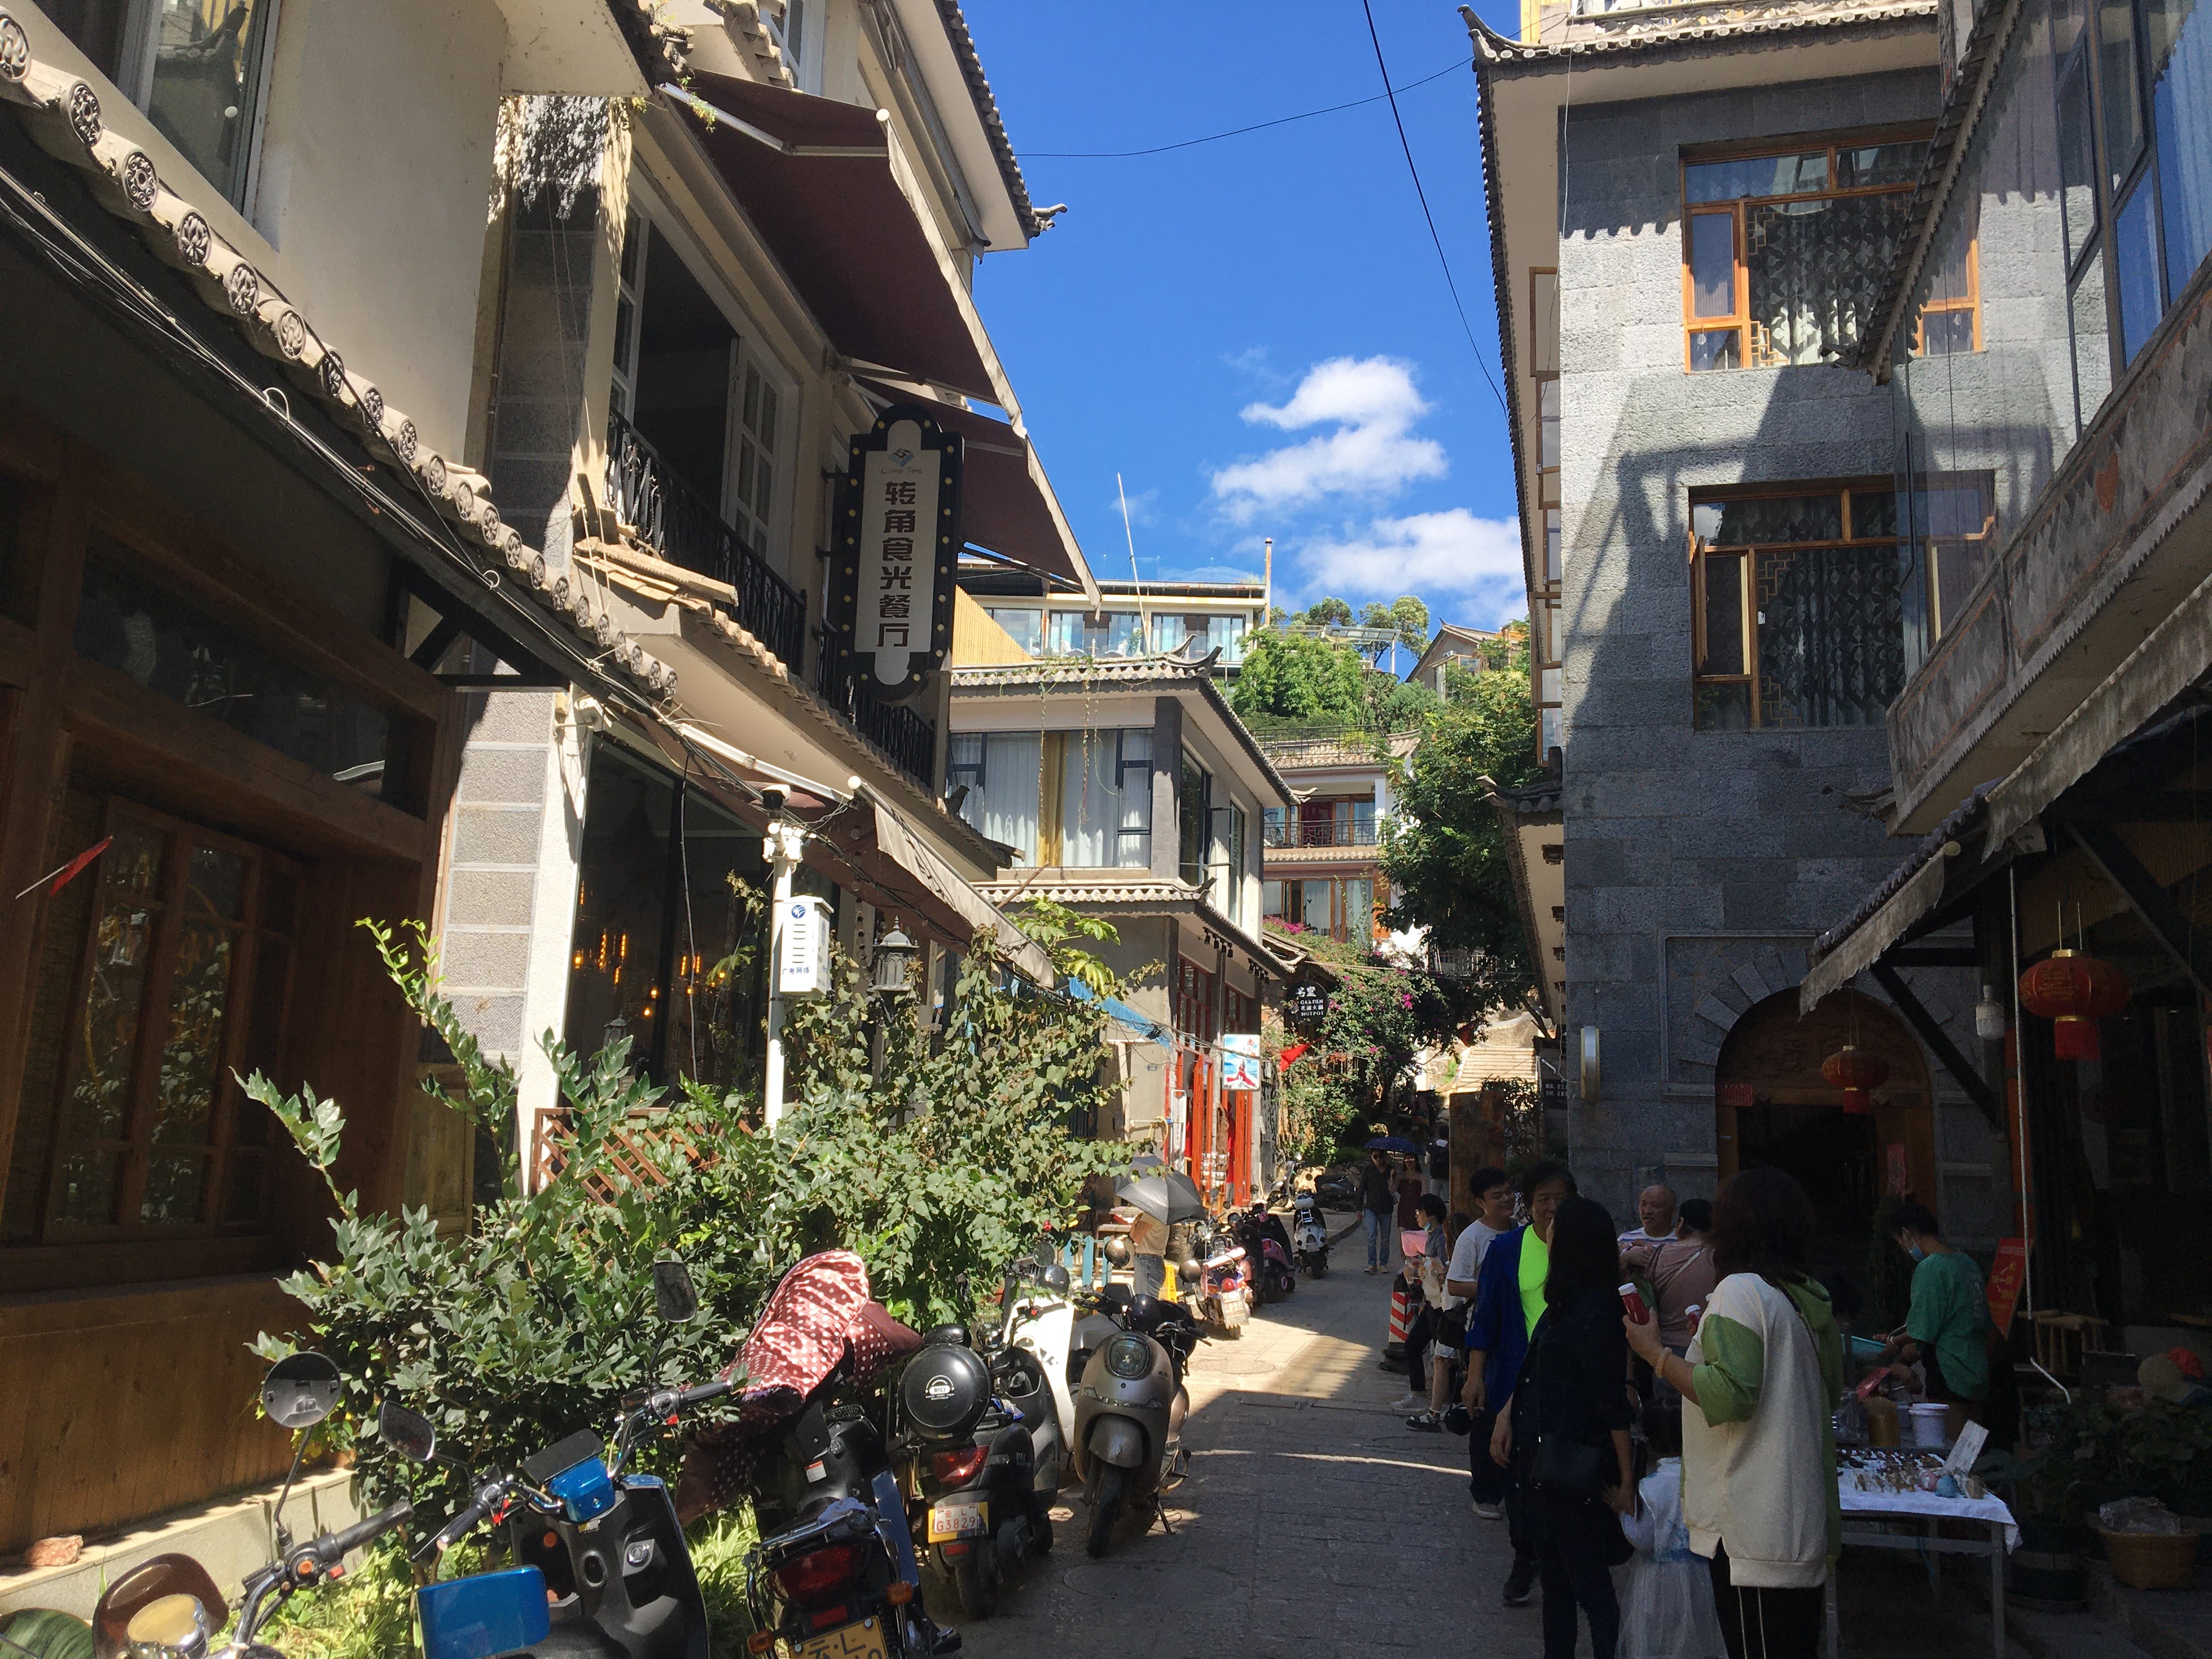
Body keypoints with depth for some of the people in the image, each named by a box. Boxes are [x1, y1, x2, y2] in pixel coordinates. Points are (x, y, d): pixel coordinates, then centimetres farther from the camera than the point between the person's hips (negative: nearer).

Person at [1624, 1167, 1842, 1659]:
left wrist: (1656, 1352, -13)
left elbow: (1731, 1396, -23)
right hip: (1805, 1523, 9)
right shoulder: (1812, 1299, 11)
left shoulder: (1740, 1291, -15)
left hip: (1752, 1531, -9)